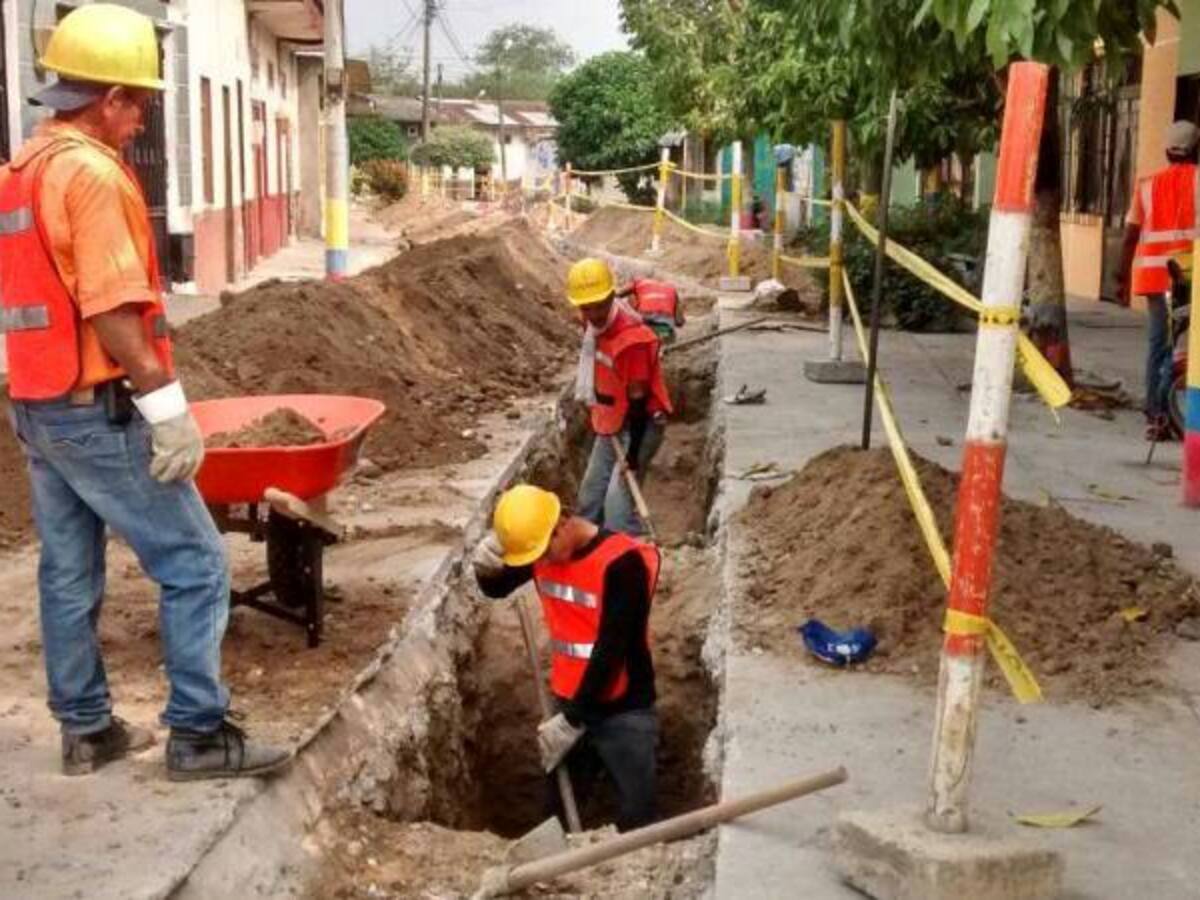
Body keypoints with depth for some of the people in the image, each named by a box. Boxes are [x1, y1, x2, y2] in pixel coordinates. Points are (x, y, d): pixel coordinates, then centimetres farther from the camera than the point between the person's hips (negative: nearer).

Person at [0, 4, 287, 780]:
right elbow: (113, 310, -24)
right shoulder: (93, 172, -17)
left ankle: (86, 729, 24)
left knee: (69, 573, 15)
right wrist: (167, 405, -22)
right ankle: (199, 733, 2)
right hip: (96, 409, -10)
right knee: (195, 562, -2)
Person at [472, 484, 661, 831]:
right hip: (567, 704, 6)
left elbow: (610, 650, -22)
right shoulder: (539, 549, -3)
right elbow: (497, 589, 14)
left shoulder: (621, 561, -23)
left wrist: (574, 721, -17)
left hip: (623, 713, -6)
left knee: (635, 823, 2)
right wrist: (486, 567, -11)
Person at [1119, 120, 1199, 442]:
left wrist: (1124, 279, 16)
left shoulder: (1147, 184, 14)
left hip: (1153, 272, 4)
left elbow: (1130, 236, 10)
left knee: (1157, 344, 10)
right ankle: (1165, 411, -13)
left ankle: (1154, 414, 12)